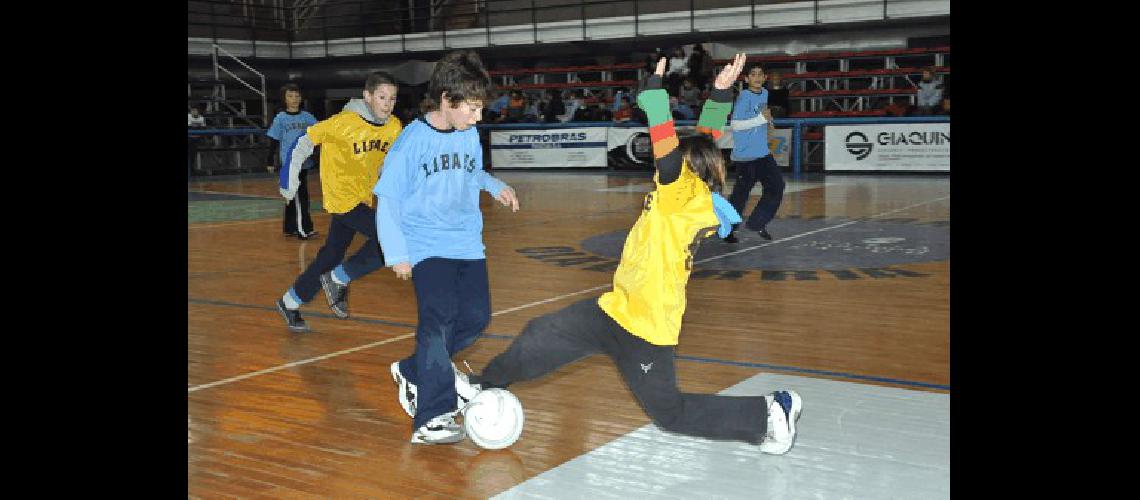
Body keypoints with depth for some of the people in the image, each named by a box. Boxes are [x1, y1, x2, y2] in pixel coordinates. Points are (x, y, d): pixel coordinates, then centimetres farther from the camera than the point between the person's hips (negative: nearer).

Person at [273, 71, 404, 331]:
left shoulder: (394, 127, -1)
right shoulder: (344, 122, -18)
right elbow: (304, 142, -9)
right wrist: (289, 182, -4)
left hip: (363, 200, 7)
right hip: (342, 198, -7)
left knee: (331, 256, 14)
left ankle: (290, 303, 32)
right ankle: (339, 279, -2)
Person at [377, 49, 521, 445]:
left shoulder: (470, 136, 4)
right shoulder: (413, 140, -11)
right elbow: (388, 198, -8)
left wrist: (495, 186, 1)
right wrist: (396, 253, -12)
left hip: (467, 244, 6)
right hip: (426, 247, -6)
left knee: (476, 317, 4)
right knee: (439, 318, -19)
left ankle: (413, 372, 26)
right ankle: (432, 419, -14)